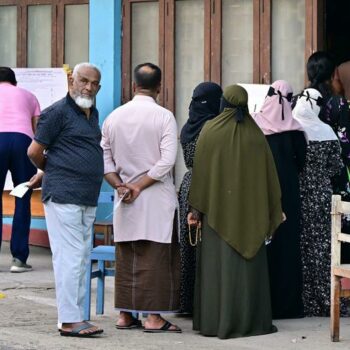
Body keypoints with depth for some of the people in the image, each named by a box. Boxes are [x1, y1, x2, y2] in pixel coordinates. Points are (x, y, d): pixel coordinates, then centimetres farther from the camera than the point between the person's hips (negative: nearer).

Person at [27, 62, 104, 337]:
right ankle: (70, 321, -9)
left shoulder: (92, 113, 17)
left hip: (88, 199, 8)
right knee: (70, 258, -10)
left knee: (81, 260, 10)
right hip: (63, 196, -8)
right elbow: (35, 152, -6)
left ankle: (76, 317, 15)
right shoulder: (59, 112, -8)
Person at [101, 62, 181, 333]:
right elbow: (167, 160, -15)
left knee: (126, 257, 11)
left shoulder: (114, 117, 6)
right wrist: (140, 186, -10)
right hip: (157, 199, -4)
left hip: (125, 200, 4)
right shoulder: (164, 117, -8)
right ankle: (153, 317, -3)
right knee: (156, 257, -1)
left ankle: (125, 315, 14)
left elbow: (104, 158, 4)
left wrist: (120, 186, -1)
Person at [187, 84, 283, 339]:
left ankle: (215, 321, 2)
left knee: (218, 263, 3)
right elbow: (269, 175, 5)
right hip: (249, 211, 1)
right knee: (247, 263, 6)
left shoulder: (210, 131, -5)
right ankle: (249, 320, 6)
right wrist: (272, 214, 13)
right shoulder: (255, 134, 1)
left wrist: (196, 208, -1)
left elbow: (200, 172, -6)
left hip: (217, 209, -1)